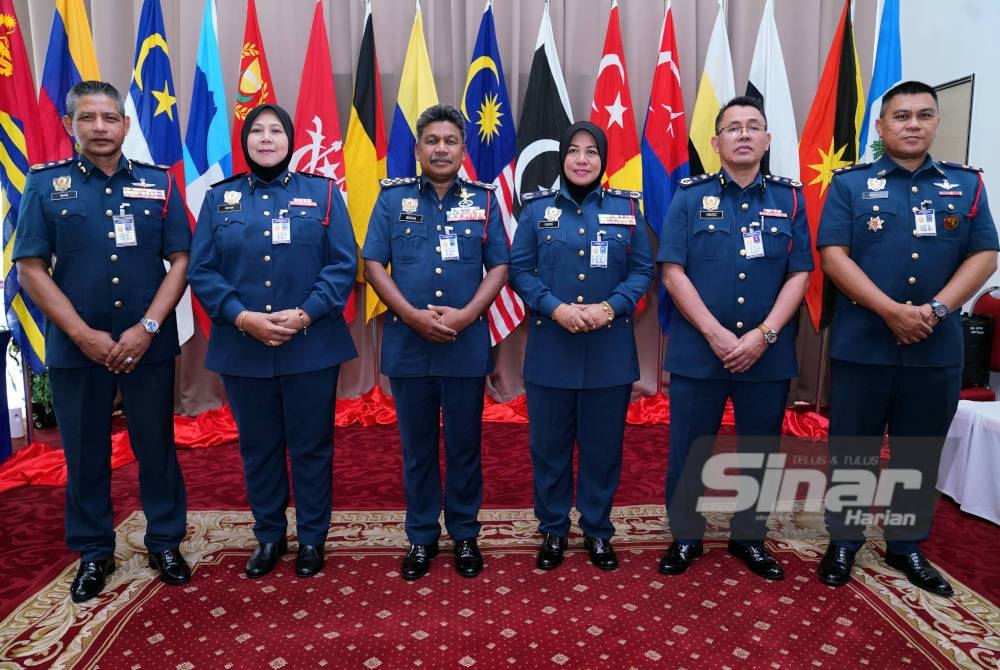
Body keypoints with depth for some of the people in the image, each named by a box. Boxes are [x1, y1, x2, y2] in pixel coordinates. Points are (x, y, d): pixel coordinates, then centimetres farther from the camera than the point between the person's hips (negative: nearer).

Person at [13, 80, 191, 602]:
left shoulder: (159, 184, 3)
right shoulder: (45, 184, 1)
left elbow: (180, 261, -1)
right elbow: (30, 269, -2)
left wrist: (146, 328, -11)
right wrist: (83, 335, -11)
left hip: (148, 345, 0)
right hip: (75, 347, 0)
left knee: (156, 447, 9)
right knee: (85, 454, 11)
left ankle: (165, 542, 26)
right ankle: (93, 554, 28)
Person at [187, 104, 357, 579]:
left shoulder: (322, 193, 3)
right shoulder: (219, 198, 8)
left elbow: (344, 265, -5)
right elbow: (201, 271, 1)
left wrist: (306, 314, -16)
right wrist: (242, 317, -14)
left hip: (311, 346, -2)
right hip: (242, 348, 2)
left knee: (311, 446, 8)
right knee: (258, 447, 13)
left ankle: (312, 538, 25)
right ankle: (268, 536, 30)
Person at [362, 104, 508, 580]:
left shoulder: (483, 200, 5)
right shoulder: (393, 198, 4)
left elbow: (498, 267, 3)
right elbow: (373, 265, 0)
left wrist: (466, 314, -12)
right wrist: (412, 315, -13)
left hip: (467, 345, 0)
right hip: (407, 344, 0)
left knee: (465, 446, 10)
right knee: (417, 448, 11)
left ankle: (465, 535, 26)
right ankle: (421, 536, 26)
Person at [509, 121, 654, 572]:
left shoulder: (627, 208, 5)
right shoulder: (537, 208, 4)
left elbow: (643, 270, 3)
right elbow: (519, 269, 1)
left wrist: (610, 307, -14)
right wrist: (555, 308, -15)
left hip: (610, 350, 1)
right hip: (550, 348, 0)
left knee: (603, 445, 9)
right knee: (549, 445, 8)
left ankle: (598, 532, 27)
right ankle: (552, 531, 26)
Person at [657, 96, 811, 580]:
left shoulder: (790, 199, 7)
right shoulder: (690, 196, 1)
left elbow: (799, 275, 3)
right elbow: (673, 272, -6)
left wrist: (764, 334, -11)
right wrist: (715, 333, -13)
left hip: (768, 354, 2)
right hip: (697, 350, -2)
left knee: (760, 453, 12)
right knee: (689, 451, 6)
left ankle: (750, 538, 31)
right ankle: (685, 537, 25)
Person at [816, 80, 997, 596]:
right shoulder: (850, 184, 2)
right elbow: (833, 255, -9)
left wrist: (936, 309, -13)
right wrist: (892, 311, -17)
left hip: (938, 350, 3)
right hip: (861, 345, -2)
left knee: (920, 455, 13)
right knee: (851, 451, 7)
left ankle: (907, 546, 29)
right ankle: (843, 541, 22)